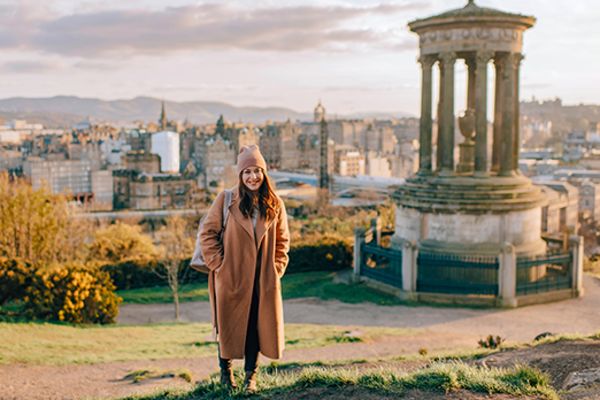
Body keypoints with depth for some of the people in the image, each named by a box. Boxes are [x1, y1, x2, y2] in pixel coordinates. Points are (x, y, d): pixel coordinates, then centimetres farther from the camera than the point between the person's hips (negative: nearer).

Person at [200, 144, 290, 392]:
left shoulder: (274, 204, 2)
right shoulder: (226, 199, -7)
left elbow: (282, 240, 10)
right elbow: (207, 234, -4)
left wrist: (277, 268, 2)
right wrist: (218, 264, -8)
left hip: (262, 279, 2)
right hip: (230, 278, -2)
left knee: (257, 325, 7)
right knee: (228, 325, 9)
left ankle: (251, 376, 22)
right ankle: (225, 371, 30)